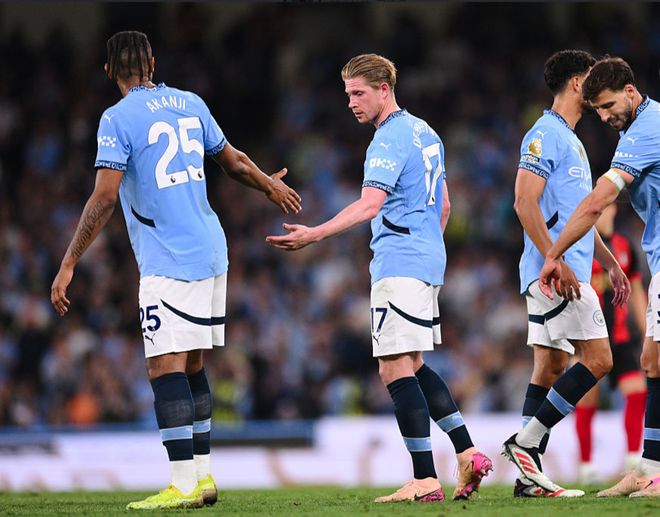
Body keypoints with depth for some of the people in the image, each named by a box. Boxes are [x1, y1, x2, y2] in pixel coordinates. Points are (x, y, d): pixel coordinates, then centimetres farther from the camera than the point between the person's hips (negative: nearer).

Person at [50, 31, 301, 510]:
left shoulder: (118, 119, -9)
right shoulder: (190, 103, 10)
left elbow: (104, 198, -17)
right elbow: (234, 161, 22)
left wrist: (68, 265, -14)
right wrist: (271, 186, 43)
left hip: (168, 264, -7)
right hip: (211, 254, 7)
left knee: (166, 368, -8)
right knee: (192, 367, 14)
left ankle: (184, 484, -13)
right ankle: (204, 475, 16)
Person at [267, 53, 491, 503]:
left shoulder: (390, 138, -13)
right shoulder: (424, 133, 17)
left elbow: (370, 204, -26)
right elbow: (443, 204, 25)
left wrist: (315, 234, -33)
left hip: (400, 264, -10)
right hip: (427, 261, 10)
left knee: (396, 369, -10)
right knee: (412, 366, 17)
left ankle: (425, 480, -13)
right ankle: (468, 455, 15)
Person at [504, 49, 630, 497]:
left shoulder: (570, 140, 21)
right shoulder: (545, 135, -10)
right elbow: (525, 203, -19)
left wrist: (611, 263, 26)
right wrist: (556, 262, -24)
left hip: (567, 272, 10)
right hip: (554, 272, -10)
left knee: (551, 367, 6)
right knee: (598, 359, -13)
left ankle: (530, 476, 4)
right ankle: (527, 441, -12)